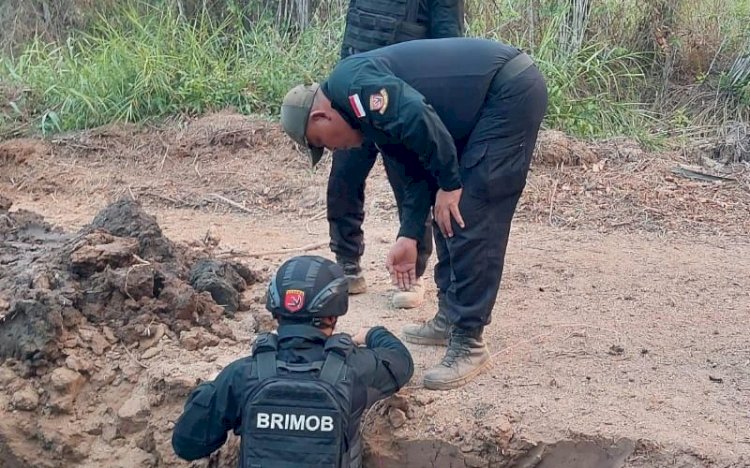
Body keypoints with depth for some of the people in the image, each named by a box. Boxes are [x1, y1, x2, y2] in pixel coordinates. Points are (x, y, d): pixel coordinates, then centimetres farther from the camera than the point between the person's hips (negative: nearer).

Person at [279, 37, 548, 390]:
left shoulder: (351, 83, -13)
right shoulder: (373, 112, 17)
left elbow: (419, 120, -26)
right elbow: (414, 174, 17)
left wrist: (449, 184, -16)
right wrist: (409, 236, 12)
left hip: (511, 91, -10)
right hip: (494, 101, 10)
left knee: (471, 218, -10)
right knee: (451, 212, 16)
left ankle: (468, 343, -5)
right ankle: (451, 318, 25)